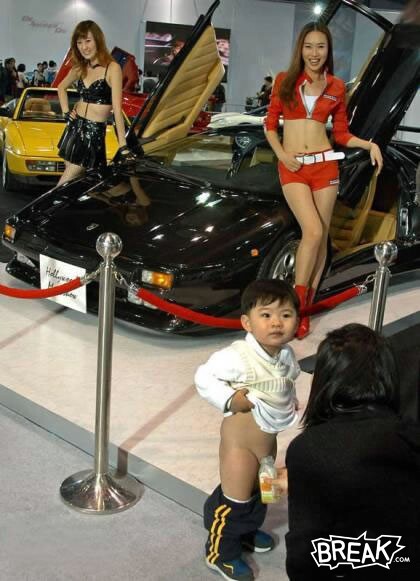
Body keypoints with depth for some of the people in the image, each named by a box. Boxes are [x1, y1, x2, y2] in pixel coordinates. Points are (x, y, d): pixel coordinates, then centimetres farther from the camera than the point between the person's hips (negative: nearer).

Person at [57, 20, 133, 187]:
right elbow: (62, 87, 28)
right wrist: (65, 111, 11)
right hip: (74, 127, 6)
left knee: (64, 185, -5)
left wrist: (123, 145, -21)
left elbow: (117, 108, -17)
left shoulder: (112, 68, -11)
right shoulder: (80, 68, 8)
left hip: (95, 131, -6)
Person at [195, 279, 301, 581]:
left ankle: (246, 531, 53)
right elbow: (204, 376, -21)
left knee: (259, 491, 27)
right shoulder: (238, 356, -30)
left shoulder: (286, 354, -5)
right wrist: (229, 400, -29)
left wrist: (292, 401, -1)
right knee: (235, 500, 5)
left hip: (268, 438, 8)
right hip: (240, 441, -8)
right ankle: (220, 552, 27)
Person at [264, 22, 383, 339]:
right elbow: (270, 124, 6)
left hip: (325, 164, 2)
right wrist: (282, 154, -8)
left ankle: (305, 307, 15)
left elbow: (342, 134, 10)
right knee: (313, 232, -18)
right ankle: (297, 300, -2)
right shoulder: (285, 81, 4)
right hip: (293, 167, -2)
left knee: (321, 237, 3)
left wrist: (370, 145, -6)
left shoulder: (336, 87, 7)